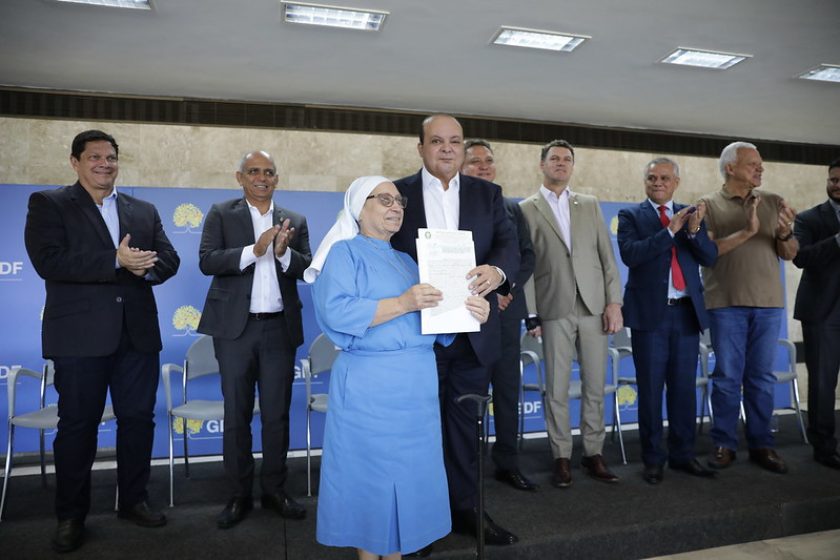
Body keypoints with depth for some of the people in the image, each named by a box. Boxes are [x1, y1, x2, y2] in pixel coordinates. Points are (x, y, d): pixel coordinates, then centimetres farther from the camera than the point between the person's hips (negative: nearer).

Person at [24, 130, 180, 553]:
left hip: (137, 333, 4)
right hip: (80, 335, -3)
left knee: (138, 419, 10)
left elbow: (169, 259, 7)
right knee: (78, 424, 6)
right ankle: (71, 516, 21)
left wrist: (146, 267, -15)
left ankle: (133, 500, 26)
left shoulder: (144, 211, 14)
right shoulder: (48, 204, 2)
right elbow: (48, 261, -13)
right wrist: (116, 261, -19)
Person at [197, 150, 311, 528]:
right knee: (237, 414, 8)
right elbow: (207, 261, -9)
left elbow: (308, 269, -1)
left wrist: (284, 253, -20)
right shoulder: (221, 214, 4)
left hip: (280, 328, 2)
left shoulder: (295, 221, 9)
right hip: (235, 328, -1)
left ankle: (274, 490, 24)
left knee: (277, 414, 9)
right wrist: (253, 251, -21)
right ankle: (239, 495, 21)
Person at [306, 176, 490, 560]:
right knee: (370, 473, 3)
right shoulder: (344, 252, -2)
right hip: (370, 386, -6)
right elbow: (335, 312, -18)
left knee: (410, 471, 12)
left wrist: (471, 313, -7)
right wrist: (402, 304, -23)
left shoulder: (405, 260, 19)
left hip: (417, 385, 7)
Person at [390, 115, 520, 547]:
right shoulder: (397, 193, 2)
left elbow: (509, 245, -1)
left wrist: (497, 270, -23)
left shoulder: (487, 194, 8)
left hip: (473, 331, 2)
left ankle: (466, 508, 30)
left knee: (466, 423, 14)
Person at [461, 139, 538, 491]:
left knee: (508, 390, 9)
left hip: (506, 310, 4)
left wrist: (507, 288, -6)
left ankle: (507, 464, 21)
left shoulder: (512, 208, 14)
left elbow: (527, 256, 10)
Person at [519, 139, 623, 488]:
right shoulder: (527, 209, 5)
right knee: (557, 389, 3)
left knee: (595, 386, 8)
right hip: (554, 311, -2)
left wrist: (614, 302, 1)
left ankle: (593, 453, 21)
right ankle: (562, 457, 16)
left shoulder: (590, 205, 14)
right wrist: (531, 315, -5)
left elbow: (607, 256, 10)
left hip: (593, 307, 3)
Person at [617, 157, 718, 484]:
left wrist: (694, 231, -15)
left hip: (687, 312, 3)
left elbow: (710, 257, 3)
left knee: (685, 388, 9)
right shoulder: (631, 216, 3)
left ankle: (683, 455, 22)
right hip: (650, 313, -3)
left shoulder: (690, 214, 12)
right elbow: (630, 254, -13)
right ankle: (653, 458, 15)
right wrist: (669, 231, -18)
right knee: (651, 389, 4)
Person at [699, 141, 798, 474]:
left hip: (768, 303, 3)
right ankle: (724, 443, 12)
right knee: (727, 376, 2)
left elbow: (789, 254, 8)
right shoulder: (709, 205, 2)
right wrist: (746, 232, -19)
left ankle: (761, 444, 18)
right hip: (726, 303, -3)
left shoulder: (773, 203, 11)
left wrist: (784, 233, -12)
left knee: (761, 376, 8)